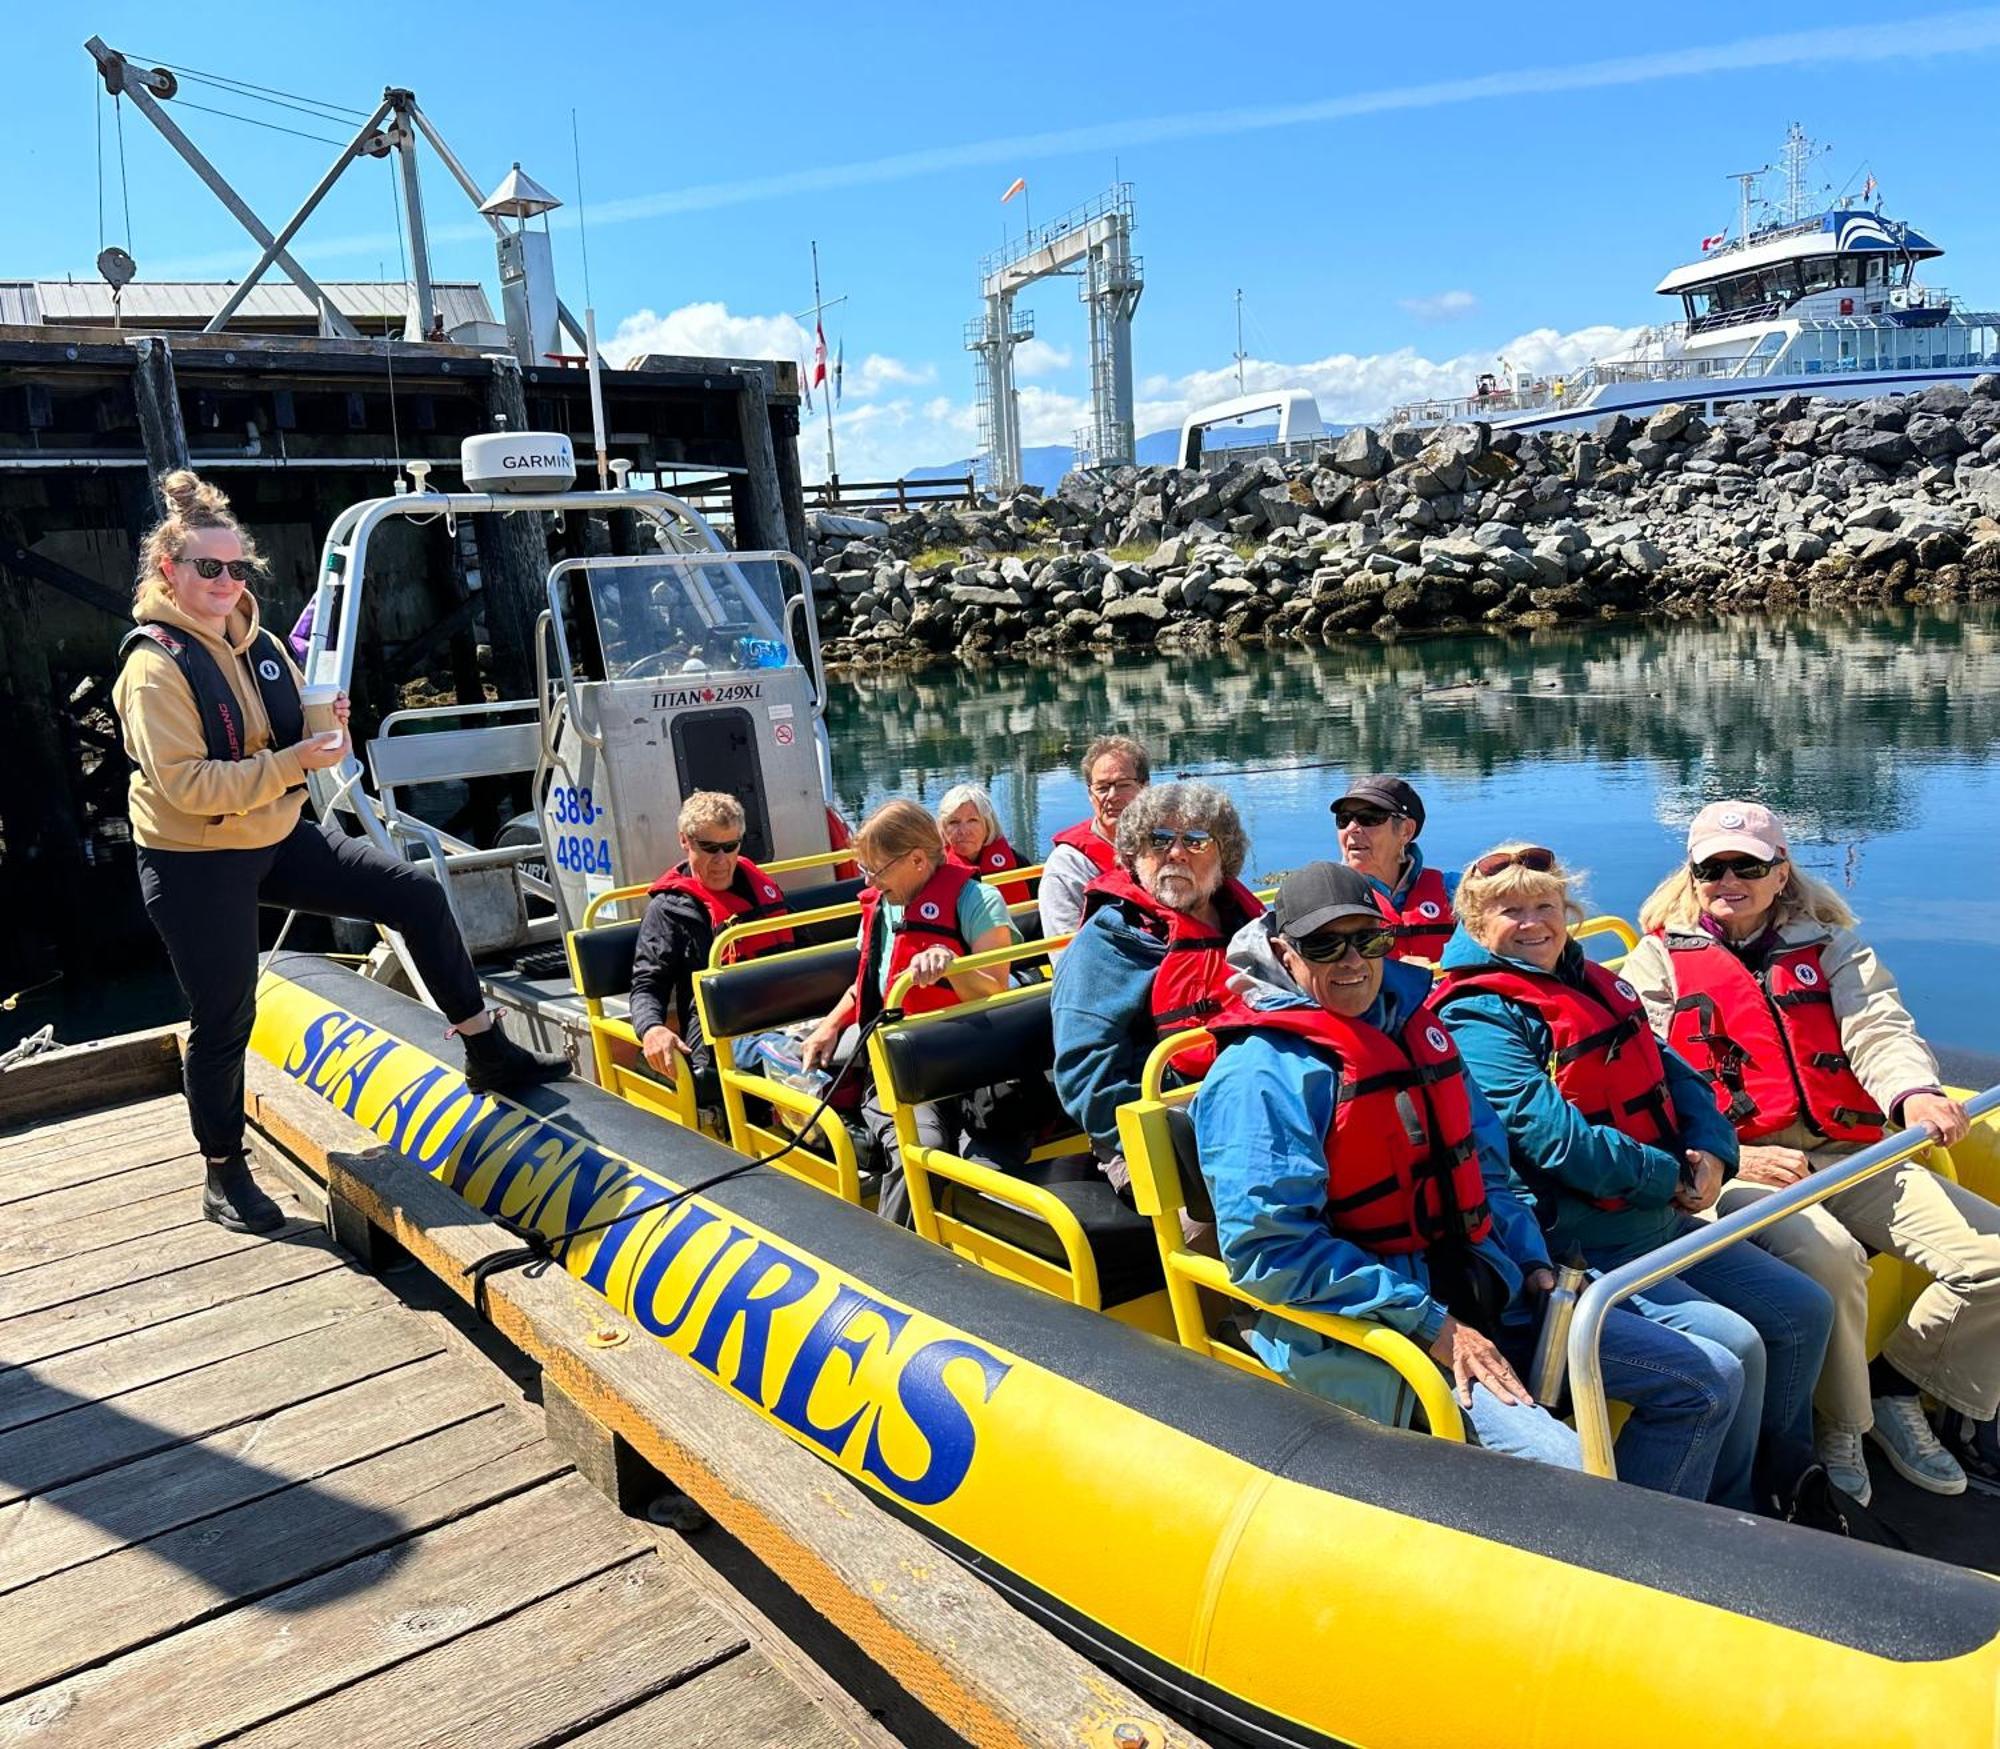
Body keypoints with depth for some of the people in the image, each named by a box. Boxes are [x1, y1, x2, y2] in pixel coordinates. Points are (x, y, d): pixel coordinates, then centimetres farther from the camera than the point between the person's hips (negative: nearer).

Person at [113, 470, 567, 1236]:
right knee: (224, 1020, 3)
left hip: (279, 838, 7)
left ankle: (488, 1053, 7)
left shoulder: (260, 643, 6)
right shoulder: (155, 666, -16)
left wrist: (324, 727, -8)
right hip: (195, 866, -7)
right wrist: (291, 762, -29)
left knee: (417, 895, -2)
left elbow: (292, 740, 14)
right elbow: (184, 784, -24)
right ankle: (224, 1174, 23)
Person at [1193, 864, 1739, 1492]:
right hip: (1364, 1335, -8)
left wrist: (1532, 1263, 8)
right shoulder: (1261, 1075, -13)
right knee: (1565, 1472, -27)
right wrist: (1432, 1325, -21)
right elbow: (1270, 1251, -21)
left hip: (1489, 1298, 9)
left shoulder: (1415, 1028, 13)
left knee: (1711, 1381, 8)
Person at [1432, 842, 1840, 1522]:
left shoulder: (1600, 987, 13)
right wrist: (1672, 1179, -14)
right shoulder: (1478, 1017, -16)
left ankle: (1783, 1471, 31)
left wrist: (1711, 1153, -8)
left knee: (1805, 1310, 11)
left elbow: (1676, 1077, 12)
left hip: (1663, 1220, 9)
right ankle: (1730, 1516, 5)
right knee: (1734, 1348, -19)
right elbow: (1554, 1137, -22)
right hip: (1579, 1249, -9)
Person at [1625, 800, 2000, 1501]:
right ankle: (1835, 1427, -7)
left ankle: (1898, 1385, 9)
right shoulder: (1655, 962, 10)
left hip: (1851, 1156, 5)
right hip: (1737, 1168, -4)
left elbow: (1879, 1029, 1)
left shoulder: (1831, 947, 19)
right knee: (1826, 1256, -33)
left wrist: (1914, 1093, -22)